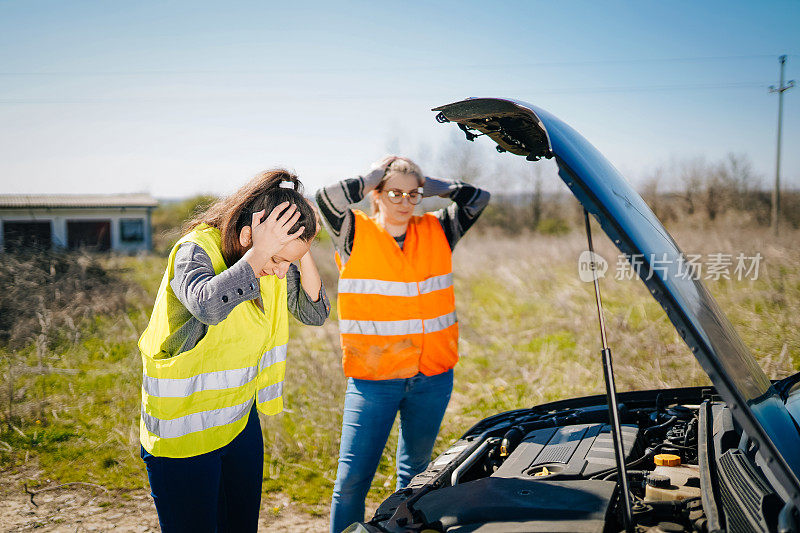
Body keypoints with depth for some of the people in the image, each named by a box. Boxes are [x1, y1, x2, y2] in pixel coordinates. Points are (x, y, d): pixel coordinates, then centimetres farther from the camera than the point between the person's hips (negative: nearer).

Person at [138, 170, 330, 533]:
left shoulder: (272, 259, -3)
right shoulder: (195, 250, -22)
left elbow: (315, 312, -2)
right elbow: (208, 305, -42)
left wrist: (302, 253, -14)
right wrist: (258, 255, -36)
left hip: (241, 420, 7)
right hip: (183, 434, -6)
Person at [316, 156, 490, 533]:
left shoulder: (437, 232, 8)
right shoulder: (356, 235, -2)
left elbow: (478, 198, 5)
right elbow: (326, 200, -19)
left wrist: (434, 187, 4)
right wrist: (368, 180, -5)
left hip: (433, 377, 3)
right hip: (372, 379, -3)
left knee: (415, 472, 19)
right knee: (351, 480, -1)